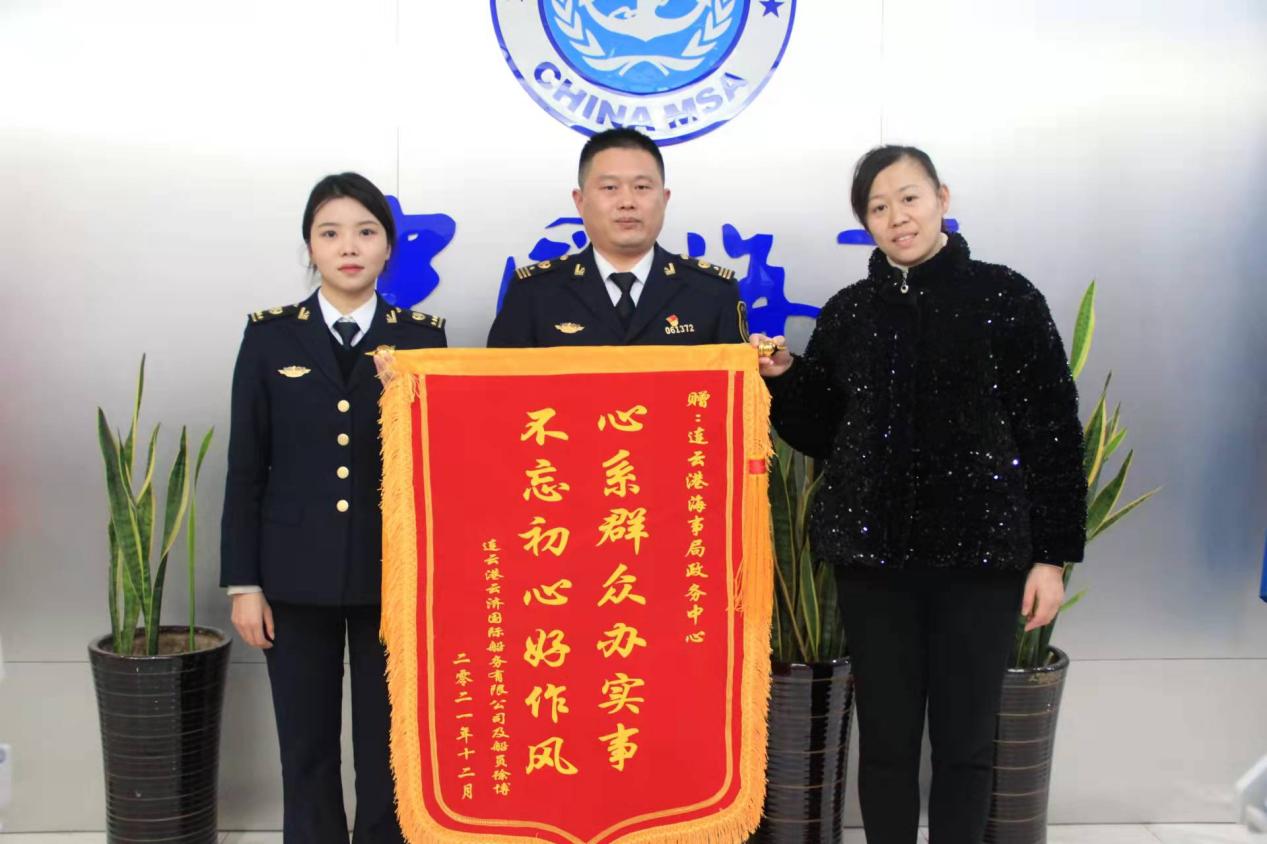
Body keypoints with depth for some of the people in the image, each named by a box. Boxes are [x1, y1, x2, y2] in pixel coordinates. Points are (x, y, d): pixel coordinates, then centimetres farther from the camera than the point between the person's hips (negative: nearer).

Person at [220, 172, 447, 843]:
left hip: (393, 574, 0)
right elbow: (246, 469, 2)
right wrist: (242, 582, 0)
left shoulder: (423, 338, 2)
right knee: (307, 749, 9)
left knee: (389, 745, 7)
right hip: (298, 576, 0)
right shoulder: (271, 336, 2)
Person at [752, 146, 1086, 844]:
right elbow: (818, 434, 15)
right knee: (885, 739, 8)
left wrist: (1053, 554, -3)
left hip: (981, 552, -2)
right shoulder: (846, 313, 8)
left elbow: (1054, 432, 0)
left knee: (965, 742, 6)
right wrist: (784, 377, -3)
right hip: (874, 551, 2)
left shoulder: (1006, 299, -1)